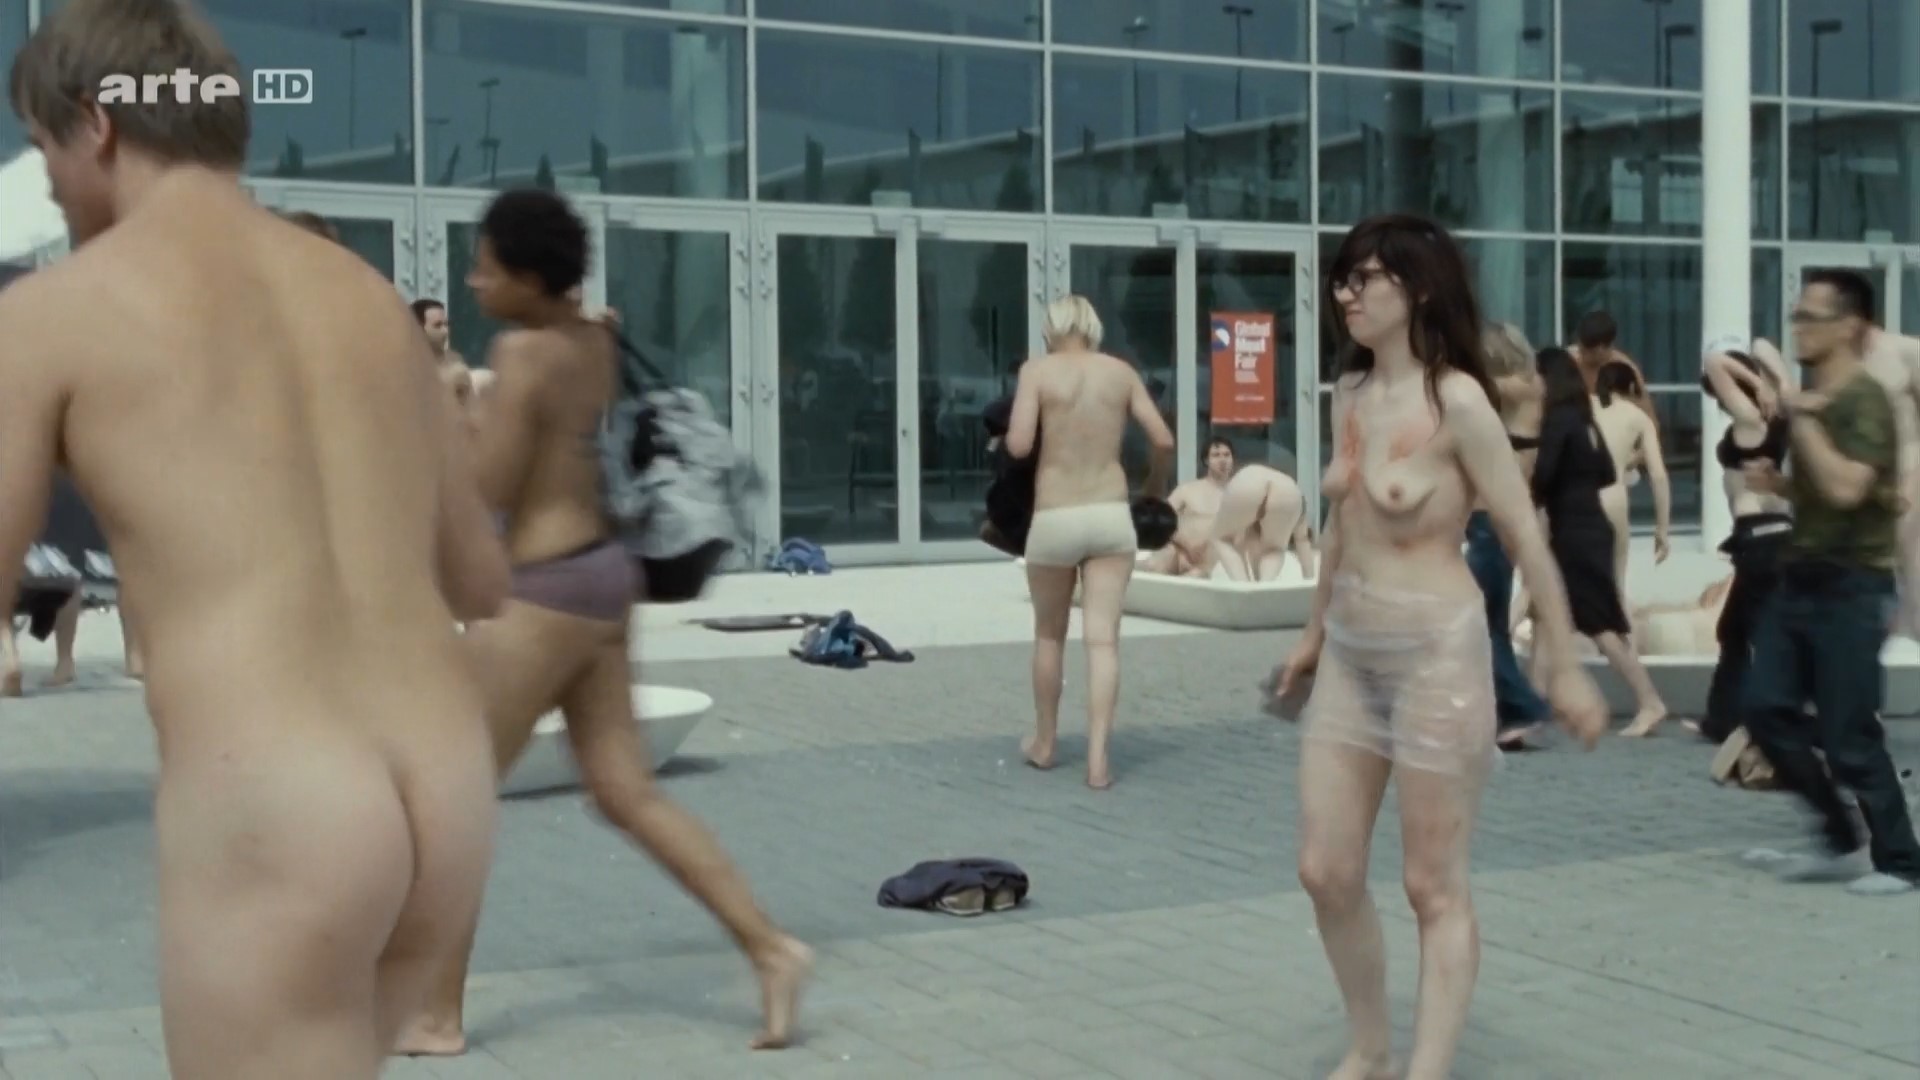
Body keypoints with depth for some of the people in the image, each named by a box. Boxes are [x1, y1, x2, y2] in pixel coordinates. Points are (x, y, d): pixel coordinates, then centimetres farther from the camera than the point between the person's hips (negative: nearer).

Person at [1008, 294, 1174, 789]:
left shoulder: (1038, 369, -3)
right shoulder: (1121, 371, 6)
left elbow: (1018, 445, -13)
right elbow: (1163, 440, 3)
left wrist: (1005, 439, 10)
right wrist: (1155, 486, 21)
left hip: (1055, 521, -1)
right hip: (1111, 517, 1)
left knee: (1049, 635, 17)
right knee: (1103, 639, -1)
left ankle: (1044, 743, 30)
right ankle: (1098, 759, -7)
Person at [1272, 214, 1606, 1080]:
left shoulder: (1457, 402, -15)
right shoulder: (1350, 393, 7)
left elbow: (1525, 539, -12)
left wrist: (1566, 668, -11)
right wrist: (1314, 634, 25)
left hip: (1436, 654, -7)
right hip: (1350, 655, 7)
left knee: (1434, 888, 2)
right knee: (1326, 872, 9)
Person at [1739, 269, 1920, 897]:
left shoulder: (1864, 401, -14)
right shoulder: (1814, 399, 14)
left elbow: (1845, 488, -29)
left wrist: (1802, 420, -22)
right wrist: (1777, 483, 7)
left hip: (1851, 587, -9)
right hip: (1801, 576, 9)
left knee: (1849, 736, -5)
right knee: (1768, 709, 4)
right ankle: (1839, 839, 18)